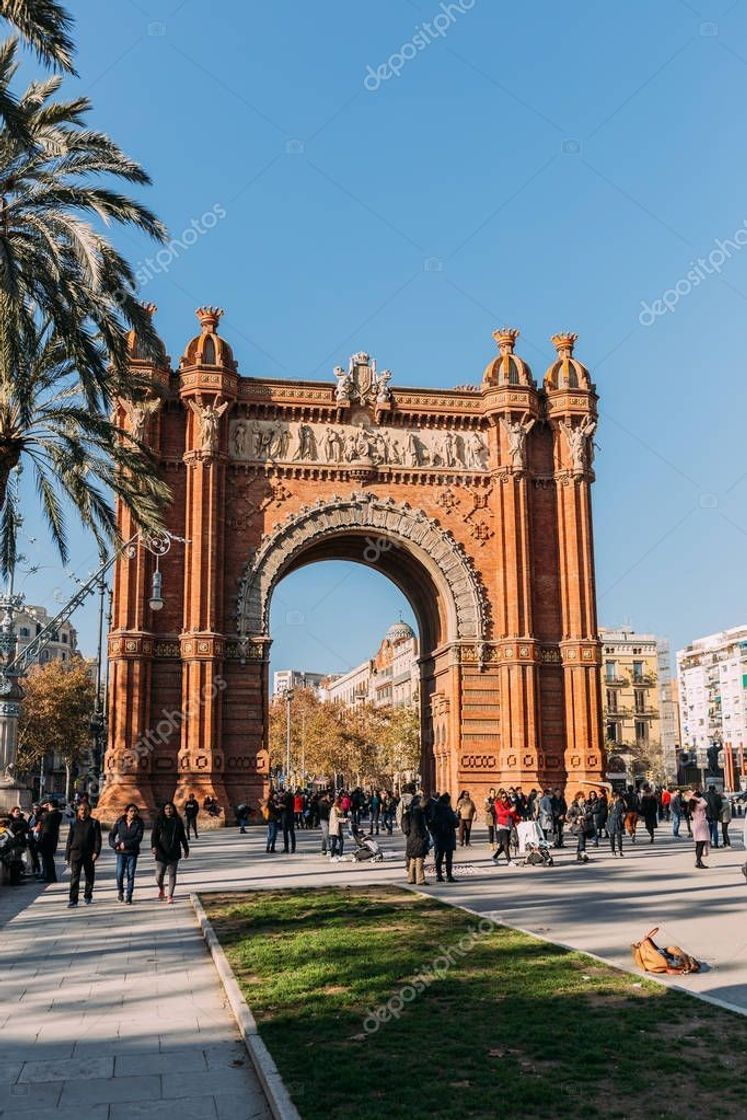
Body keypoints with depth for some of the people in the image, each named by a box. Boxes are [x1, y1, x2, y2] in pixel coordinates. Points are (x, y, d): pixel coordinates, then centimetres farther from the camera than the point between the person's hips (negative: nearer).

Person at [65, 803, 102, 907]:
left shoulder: (94, 823, 3)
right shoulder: (74, 823, 8)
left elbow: (98, 839, -1)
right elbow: (69, 840, 11)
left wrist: (96, 852, -14)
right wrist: (67, 856, 7)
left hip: (89, 854, 0)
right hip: (76, 853, 0)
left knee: (89, 876, 10)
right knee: (74, 877, -8)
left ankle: (88, 896, 26)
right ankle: (73, 899, -8)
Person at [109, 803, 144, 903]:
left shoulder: (139, 823, -3)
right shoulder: (120, 822, 1)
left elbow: (139, 838, -10)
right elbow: (111, 835, 9)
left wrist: (126, 844, -16)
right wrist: (114, 845, -8)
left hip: (132, 852, -1)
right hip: (121, 852, 1)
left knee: (130, 874, -1)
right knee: (120, 873, -7)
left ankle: (129, 897, 7)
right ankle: (120, 891, 20)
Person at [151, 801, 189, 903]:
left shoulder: (178, 821, 7)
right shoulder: (158, 820, 0)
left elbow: (182, 836, 13)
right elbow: (154, 834, -6)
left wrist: (186, 849, 15)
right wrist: (154, 846, -21)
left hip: (174, 852, 2)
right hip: (161, 852, -2)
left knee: (172, 874, 3)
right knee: (159, 875, -3)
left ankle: (170, 896, 10)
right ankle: (161, 890, 28)